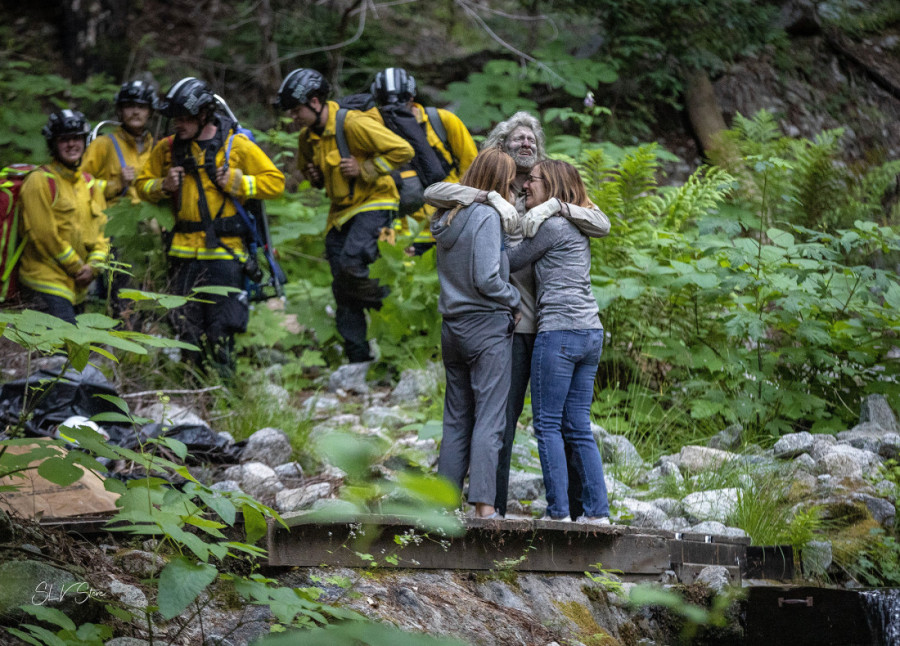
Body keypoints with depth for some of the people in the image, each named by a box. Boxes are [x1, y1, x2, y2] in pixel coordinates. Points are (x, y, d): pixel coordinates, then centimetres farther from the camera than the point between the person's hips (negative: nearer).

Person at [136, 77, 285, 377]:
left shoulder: (235, 145, 0)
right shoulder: (168, 148, 11)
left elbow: (275, 181, 2)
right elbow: (144, 185, 20)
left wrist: (238, 183, -12)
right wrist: (164, 186, -2)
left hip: (224, 251, -4)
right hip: (184, 252, 4)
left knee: (220, 332, -8)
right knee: (187, 327, 4)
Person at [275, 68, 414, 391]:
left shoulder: (353, 123, -18)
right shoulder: (308, 137, 7)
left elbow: (402, 150, -18)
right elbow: (305, 165, 29)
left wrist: (364, 169, -19)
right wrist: (313, 175, 6)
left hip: (373, 205, -8)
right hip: (341, 213, 8)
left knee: (350, 266, -28)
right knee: (343, 291, 2)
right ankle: (357, 363, 7)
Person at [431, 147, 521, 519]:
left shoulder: (447, 217, 10)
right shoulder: (485, 215, -13)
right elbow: (486, 279, -18)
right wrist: (515, 301, -2)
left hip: (453, 328, 7)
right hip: (488, 325, -7)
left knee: (456, 420, 11)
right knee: (489, 420, -6)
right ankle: (484, 505, -10)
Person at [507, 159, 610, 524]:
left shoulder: (552, 223, -8)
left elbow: (510, 262, -1)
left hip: (559, 330, -9)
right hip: (591, 332, 9)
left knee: (548, 424, -4)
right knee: (578, 426, 9)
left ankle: (558, 512, -7)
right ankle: (598, 511, 5)